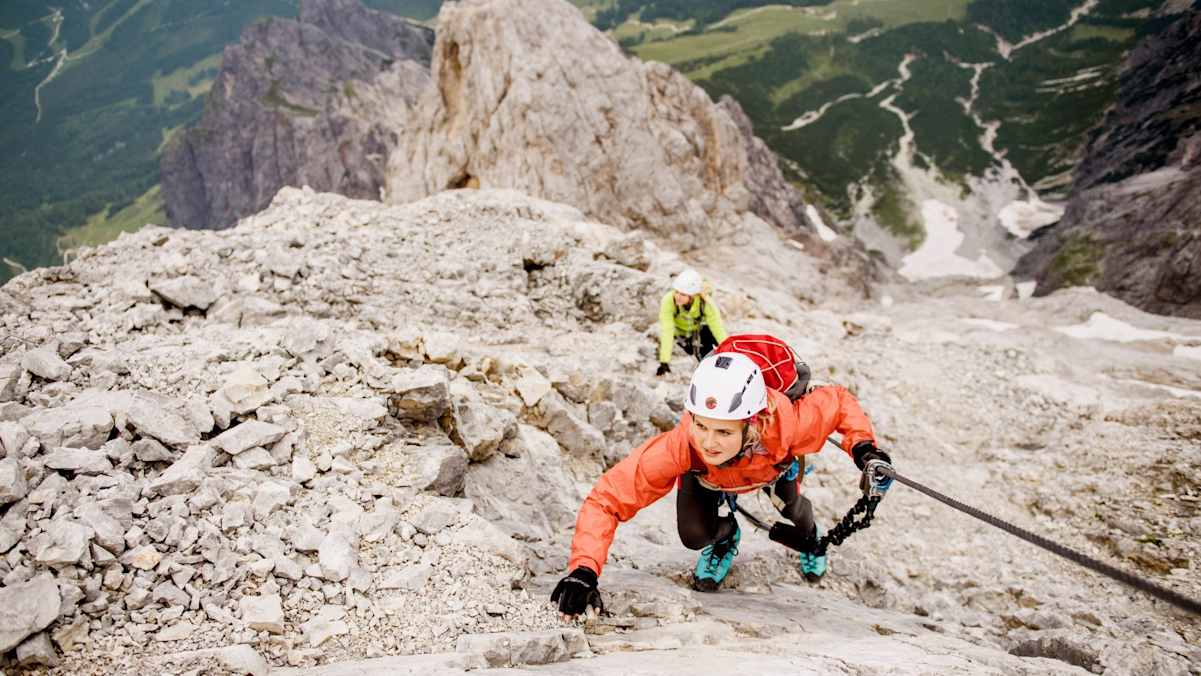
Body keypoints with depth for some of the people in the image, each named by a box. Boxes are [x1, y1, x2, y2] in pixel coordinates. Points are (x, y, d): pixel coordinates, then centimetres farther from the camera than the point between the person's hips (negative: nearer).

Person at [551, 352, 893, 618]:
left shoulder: (784, 424, -46)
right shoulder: (681, 446, -48)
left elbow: (836, 400, -23)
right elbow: (607, 499, -44)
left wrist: (863, 447, -36)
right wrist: (583, 571, -55)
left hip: (775, 463, 2)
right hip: (705, 475, -2)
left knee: (788, 504, -13)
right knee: (696, 535, -17)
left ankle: (809, 533, 25)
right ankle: (726, 536, 20)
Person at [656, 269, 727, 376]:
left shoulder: (705, 303, -34)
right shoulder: (668, 301, -37)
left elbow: (717, 328, -32)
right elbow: (666, 332, -39)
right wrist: (664, 362, -43)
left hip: (699, 330, 0)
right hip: (678, 331, 0)